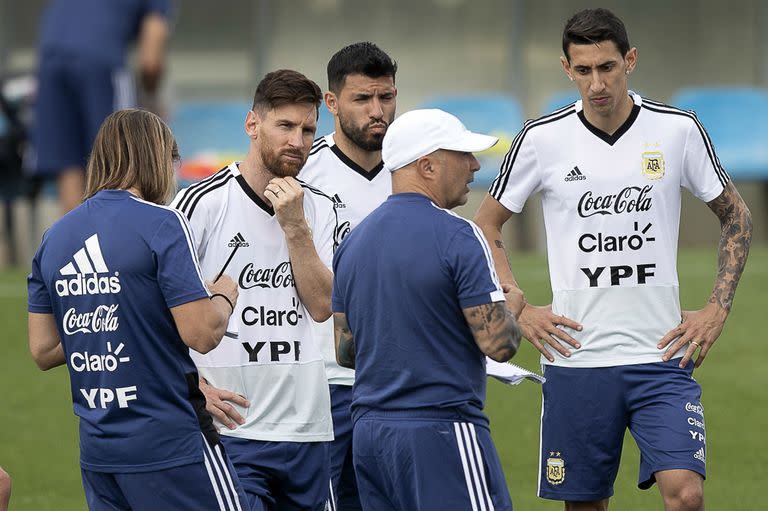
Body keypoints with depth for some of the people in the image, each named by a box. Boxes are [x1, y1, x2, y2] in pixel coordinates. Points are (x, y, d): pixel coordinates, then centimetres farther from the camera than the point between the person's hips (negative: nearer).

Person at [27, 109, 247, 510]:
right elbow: (201, 334, -15)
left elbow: (42, 350, 11)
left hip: (97, 450, 7)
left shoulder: (55, 237, 9)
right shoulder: (161, 225, -10)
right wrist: (224, 296, 5)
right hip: (171, 444, -6)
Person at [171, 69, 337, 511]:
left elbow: (322, 306, 1)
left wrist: (294, 227, -9)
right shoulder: (204, 201, -6)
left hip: (306, 425, 5)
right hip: (231, 422, -5)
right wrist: (195, 387, -13)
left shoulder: (320, 209, 10)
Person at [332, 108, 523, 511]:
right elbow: (498, 343, -15)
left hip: (368, 432, 8)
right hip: (441, 432, -8)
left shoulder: (353, 241, 12)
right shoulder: (456, 236, -12)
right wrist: (509, 308, 6)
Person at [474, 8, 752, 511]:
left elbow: (736, 216, 12)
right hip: (576, 357, 1)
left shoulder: (679, 130, 0)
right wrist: (520, 309, 2)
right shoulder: (543, 139, -1)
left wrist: (718, 309, 3)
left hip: (662, 356, -1)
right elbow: (486, 226, 12)